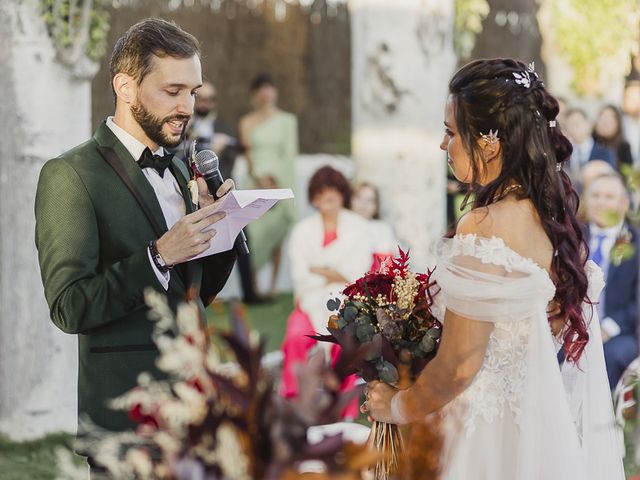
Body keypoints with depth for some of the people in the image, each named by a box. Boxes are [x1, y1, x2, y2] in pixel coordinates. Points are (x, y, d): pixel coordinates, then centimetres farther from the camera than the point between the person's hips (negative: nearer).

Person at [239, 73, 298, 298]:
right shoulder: (247, 122, 8)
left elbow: (290, 153, 4)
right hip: (255, 181, 0)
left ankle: (273, 284, 3)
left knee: (276, 235, -1)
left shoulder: (286, 120, 9)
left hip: (280, 181, 1)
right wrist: (259, 177, -13)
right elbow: (247, 153, 1)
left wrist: (275, 179, -6)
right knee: (254, 233, -11)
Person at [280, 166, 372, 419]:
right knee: (296, 337, -29)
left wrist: (317, 270, -3)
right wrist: (335, 275, -9)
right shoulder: (302, 230, 12)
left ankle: (344, 411, -26)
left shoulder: (359, 227, 8)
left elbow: (357, 274, -1)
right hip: (312, 303, 1)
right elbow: (300, 277, 1)